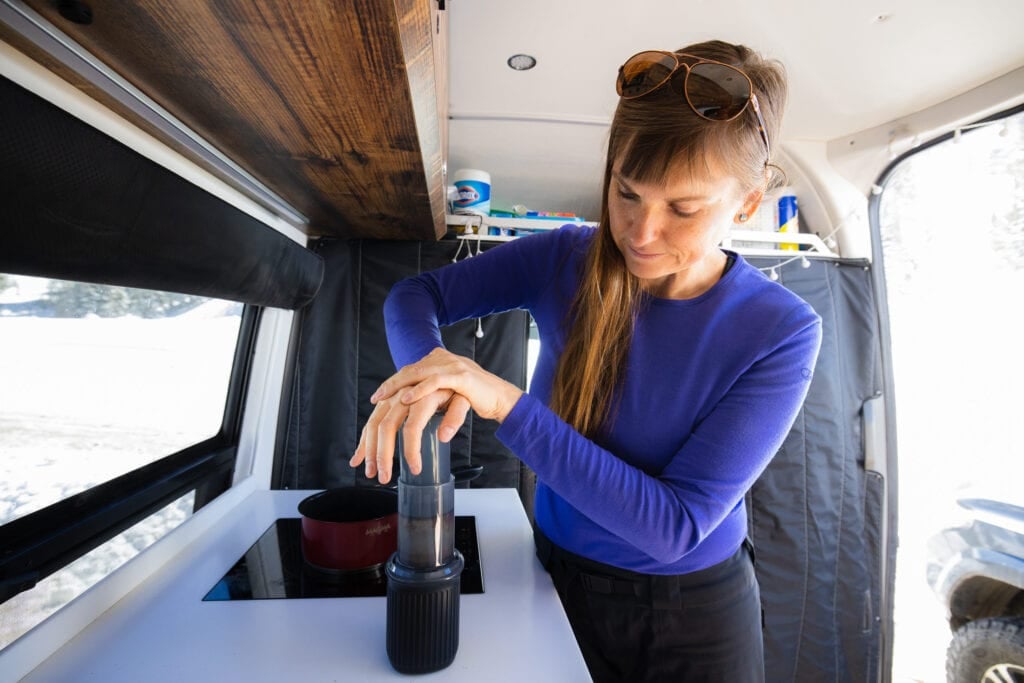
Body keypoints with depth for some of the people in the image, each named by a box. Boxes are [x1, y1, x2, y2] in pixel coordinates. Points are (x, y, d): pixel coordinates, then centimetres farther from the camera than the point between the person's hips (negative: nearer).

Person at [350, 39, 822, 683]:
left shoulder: (782, 332, -22)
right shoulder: (566, 260, -16)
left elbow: (674, 526, -27)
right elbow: (416, 294, -7)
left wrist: (507, 403, -36)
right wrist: (426, 370, -31)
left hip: (696, 610, -1)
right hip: (559, 578, 2)